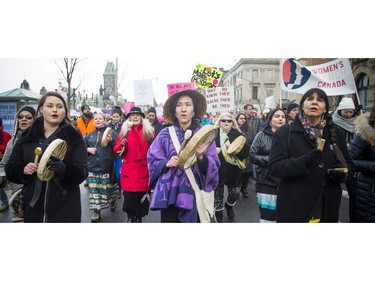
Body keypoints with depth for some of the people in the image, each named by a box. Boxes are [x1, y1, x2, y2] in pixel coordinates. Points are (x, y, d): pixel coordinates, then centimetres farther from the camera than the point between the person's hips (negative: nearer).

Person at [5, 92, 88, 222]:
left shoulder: (73, 137, -4)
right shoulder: (27, 136, 5)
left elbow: (82, 172, -11)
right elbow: (10, 169, 9)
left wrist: (64, 168, -30)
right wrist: (23, 170, -12)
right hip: (33, 206, 3)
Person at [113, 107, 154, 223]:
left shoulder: (149, 131, 5)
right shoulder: (124, 131, 8)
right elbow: (116, 150, 7)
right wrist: (122, 144, -11)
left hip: (143, 169, 0)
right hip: (128, 170, 1)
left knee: (142, 196, 3)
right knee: (128, 196, 2)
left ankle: (139, 218, 23)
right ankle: (130, 218, 22)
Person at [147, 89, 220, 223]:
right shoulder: (165, 134, -1)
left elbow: (214, 167, -5)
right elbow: (151, 161, 4)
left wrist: (201, 157, -23)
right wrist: (167, 163, -13)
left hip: (195, 193, 0)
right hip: (169, 194, 0)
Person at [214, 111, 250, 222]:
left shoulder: (238, 135, 2)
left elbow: (246, 152, -3)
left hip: (234, 171, 2)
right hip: (217, 170, -1)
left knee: (235, 193, 13)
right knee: (218, 194, 8)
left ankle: (229, 206, 47)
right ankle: (218, 215, 32)